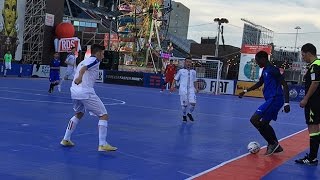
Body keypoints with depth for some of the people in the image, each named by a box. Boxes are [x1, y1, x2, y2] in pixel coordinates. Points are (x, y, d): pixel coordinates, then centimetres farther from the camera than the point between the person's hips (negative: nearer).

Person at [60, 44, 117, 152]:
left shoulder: (83, 61, 25)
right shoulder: (95, 60, -1)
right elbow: (84, 68, -21)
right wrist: (80, 76, -38)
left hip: (74, 91, 9)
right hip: (86, 92, -9)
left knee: (79, 114, 31)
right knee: (104, 116, -2)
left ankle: (66, 139, 31)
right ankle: (102, 145, -7)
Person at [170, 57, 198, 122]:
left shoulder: (193, 72, 15)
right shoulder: (181, 71, 8)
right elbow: (175, 79, 9)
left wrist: (196, 88, 12)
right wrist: (172, 86, -4)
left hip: (191, 90, 2)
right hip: (183, 90, -2)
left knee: (193, 103, -14)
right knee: (184, 104, -3)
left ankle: (190, 113, 13)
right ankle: (184, 115, 21)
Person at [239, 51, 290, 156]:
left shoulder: (272, 70, -14)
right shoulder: (265, 70, 15)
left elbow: (284, 85, -18)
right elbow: (259, 83, 32)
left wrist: (286, 103, -24)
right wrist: (245, 91, 32)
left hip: (274, 99, -10)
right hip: (272, 100, 10)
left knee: (254, 120, -13)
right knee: (264, 123, 17)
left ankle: (272, 143, -7)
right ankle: (276, 146, 23)